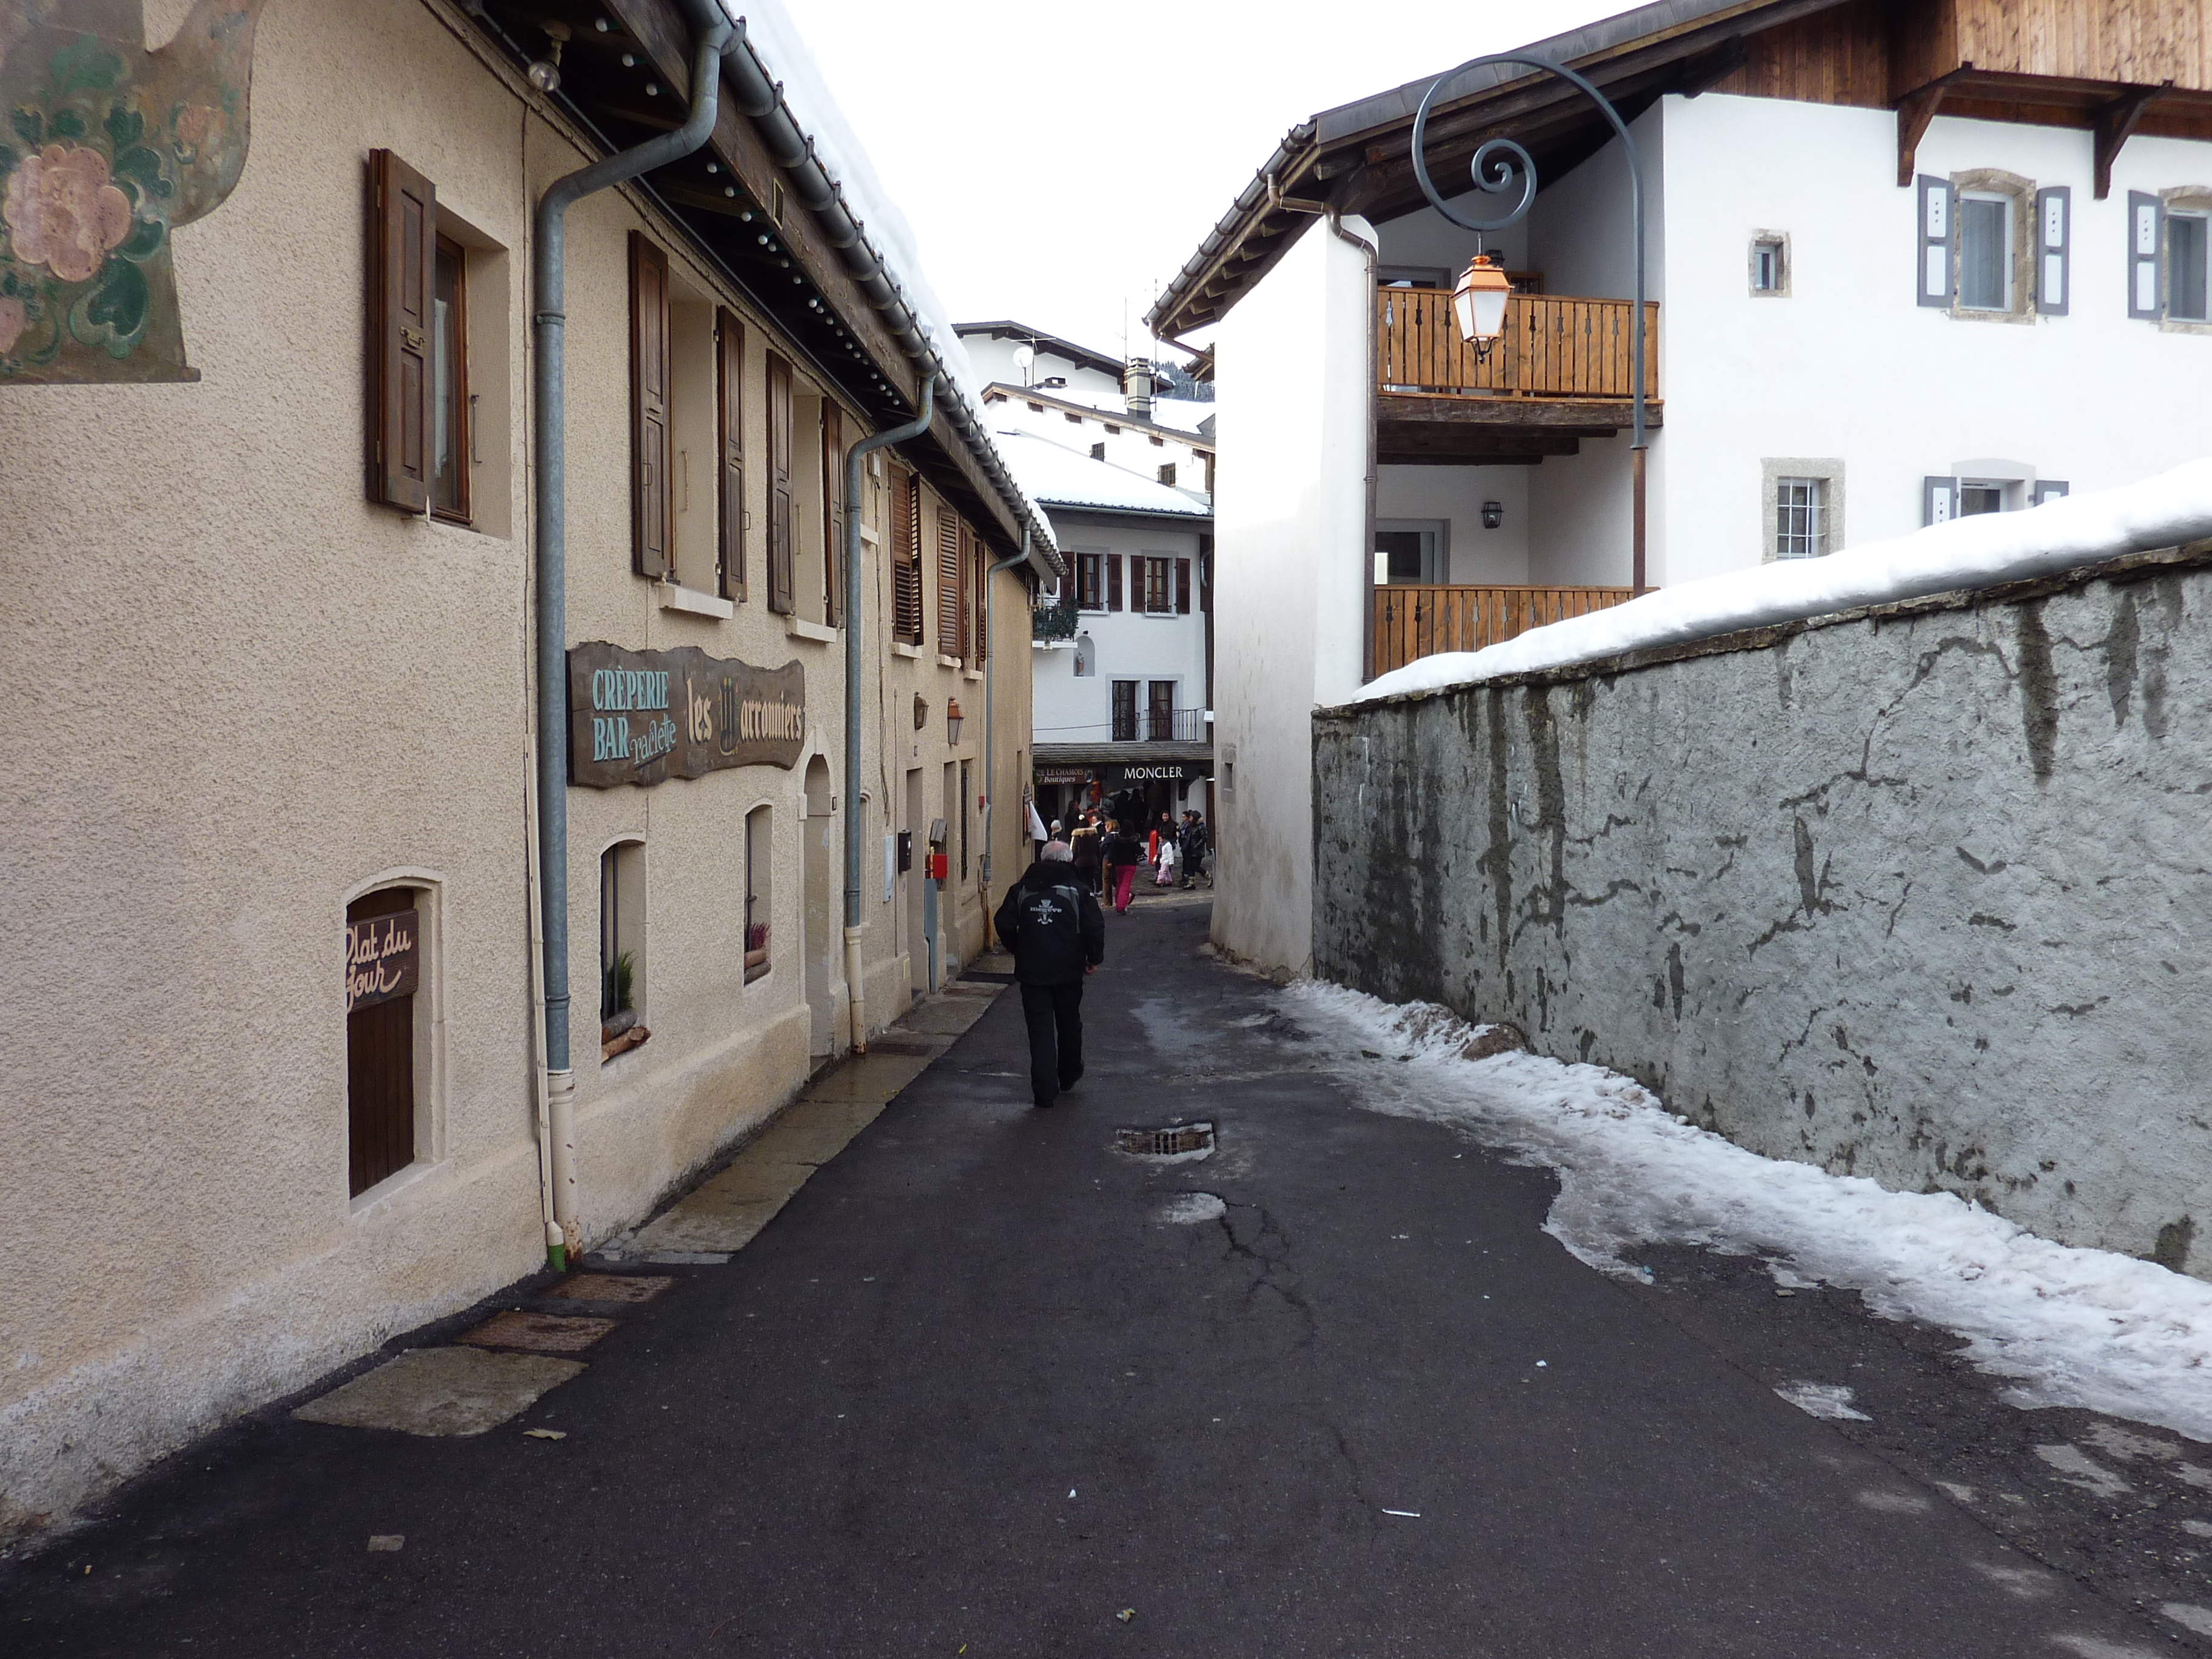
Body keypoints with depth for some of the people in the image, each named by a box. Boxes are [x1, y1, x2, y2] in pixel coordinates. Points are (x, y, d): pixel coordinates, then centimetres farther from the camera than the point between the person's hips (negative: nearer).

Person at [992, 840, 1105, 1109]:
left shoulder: (1022, 890, 3)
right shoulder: (1078, 890, -3)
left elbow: (1003, 923, -1)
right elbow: (1095, 927, -10)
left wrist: (1019, 951, 13)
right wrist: (1094, 958, 4)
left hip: (1031, 972, 0)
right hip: (1068, 972, 0)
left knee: (1040, 1029, 2)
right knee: (1069, 1024, 19)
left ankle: (1044, 1091, -4)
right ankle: (1069, 1076, 36)